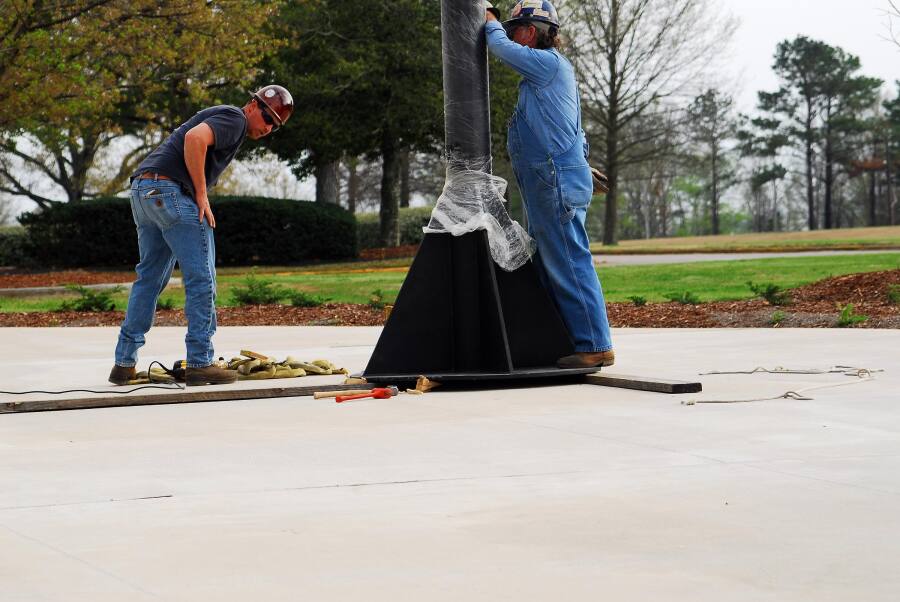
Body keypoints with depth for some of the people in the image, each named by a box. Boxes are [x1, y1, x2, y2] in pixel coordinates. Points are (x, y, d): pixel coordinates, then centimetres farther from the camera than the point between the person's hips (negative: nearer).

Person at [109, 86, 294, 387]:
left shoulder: (220, 116, 27)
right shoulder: (234, 119, -4)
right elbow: (194, 139, -21)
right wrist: (201, 196, -16)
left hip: (142, 189, 10)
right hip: (170, 191, -10)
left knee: (149, 277, 15)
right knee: (201, 277, -5)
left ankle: (124, 363, 15)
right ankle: (200, 363, -5)